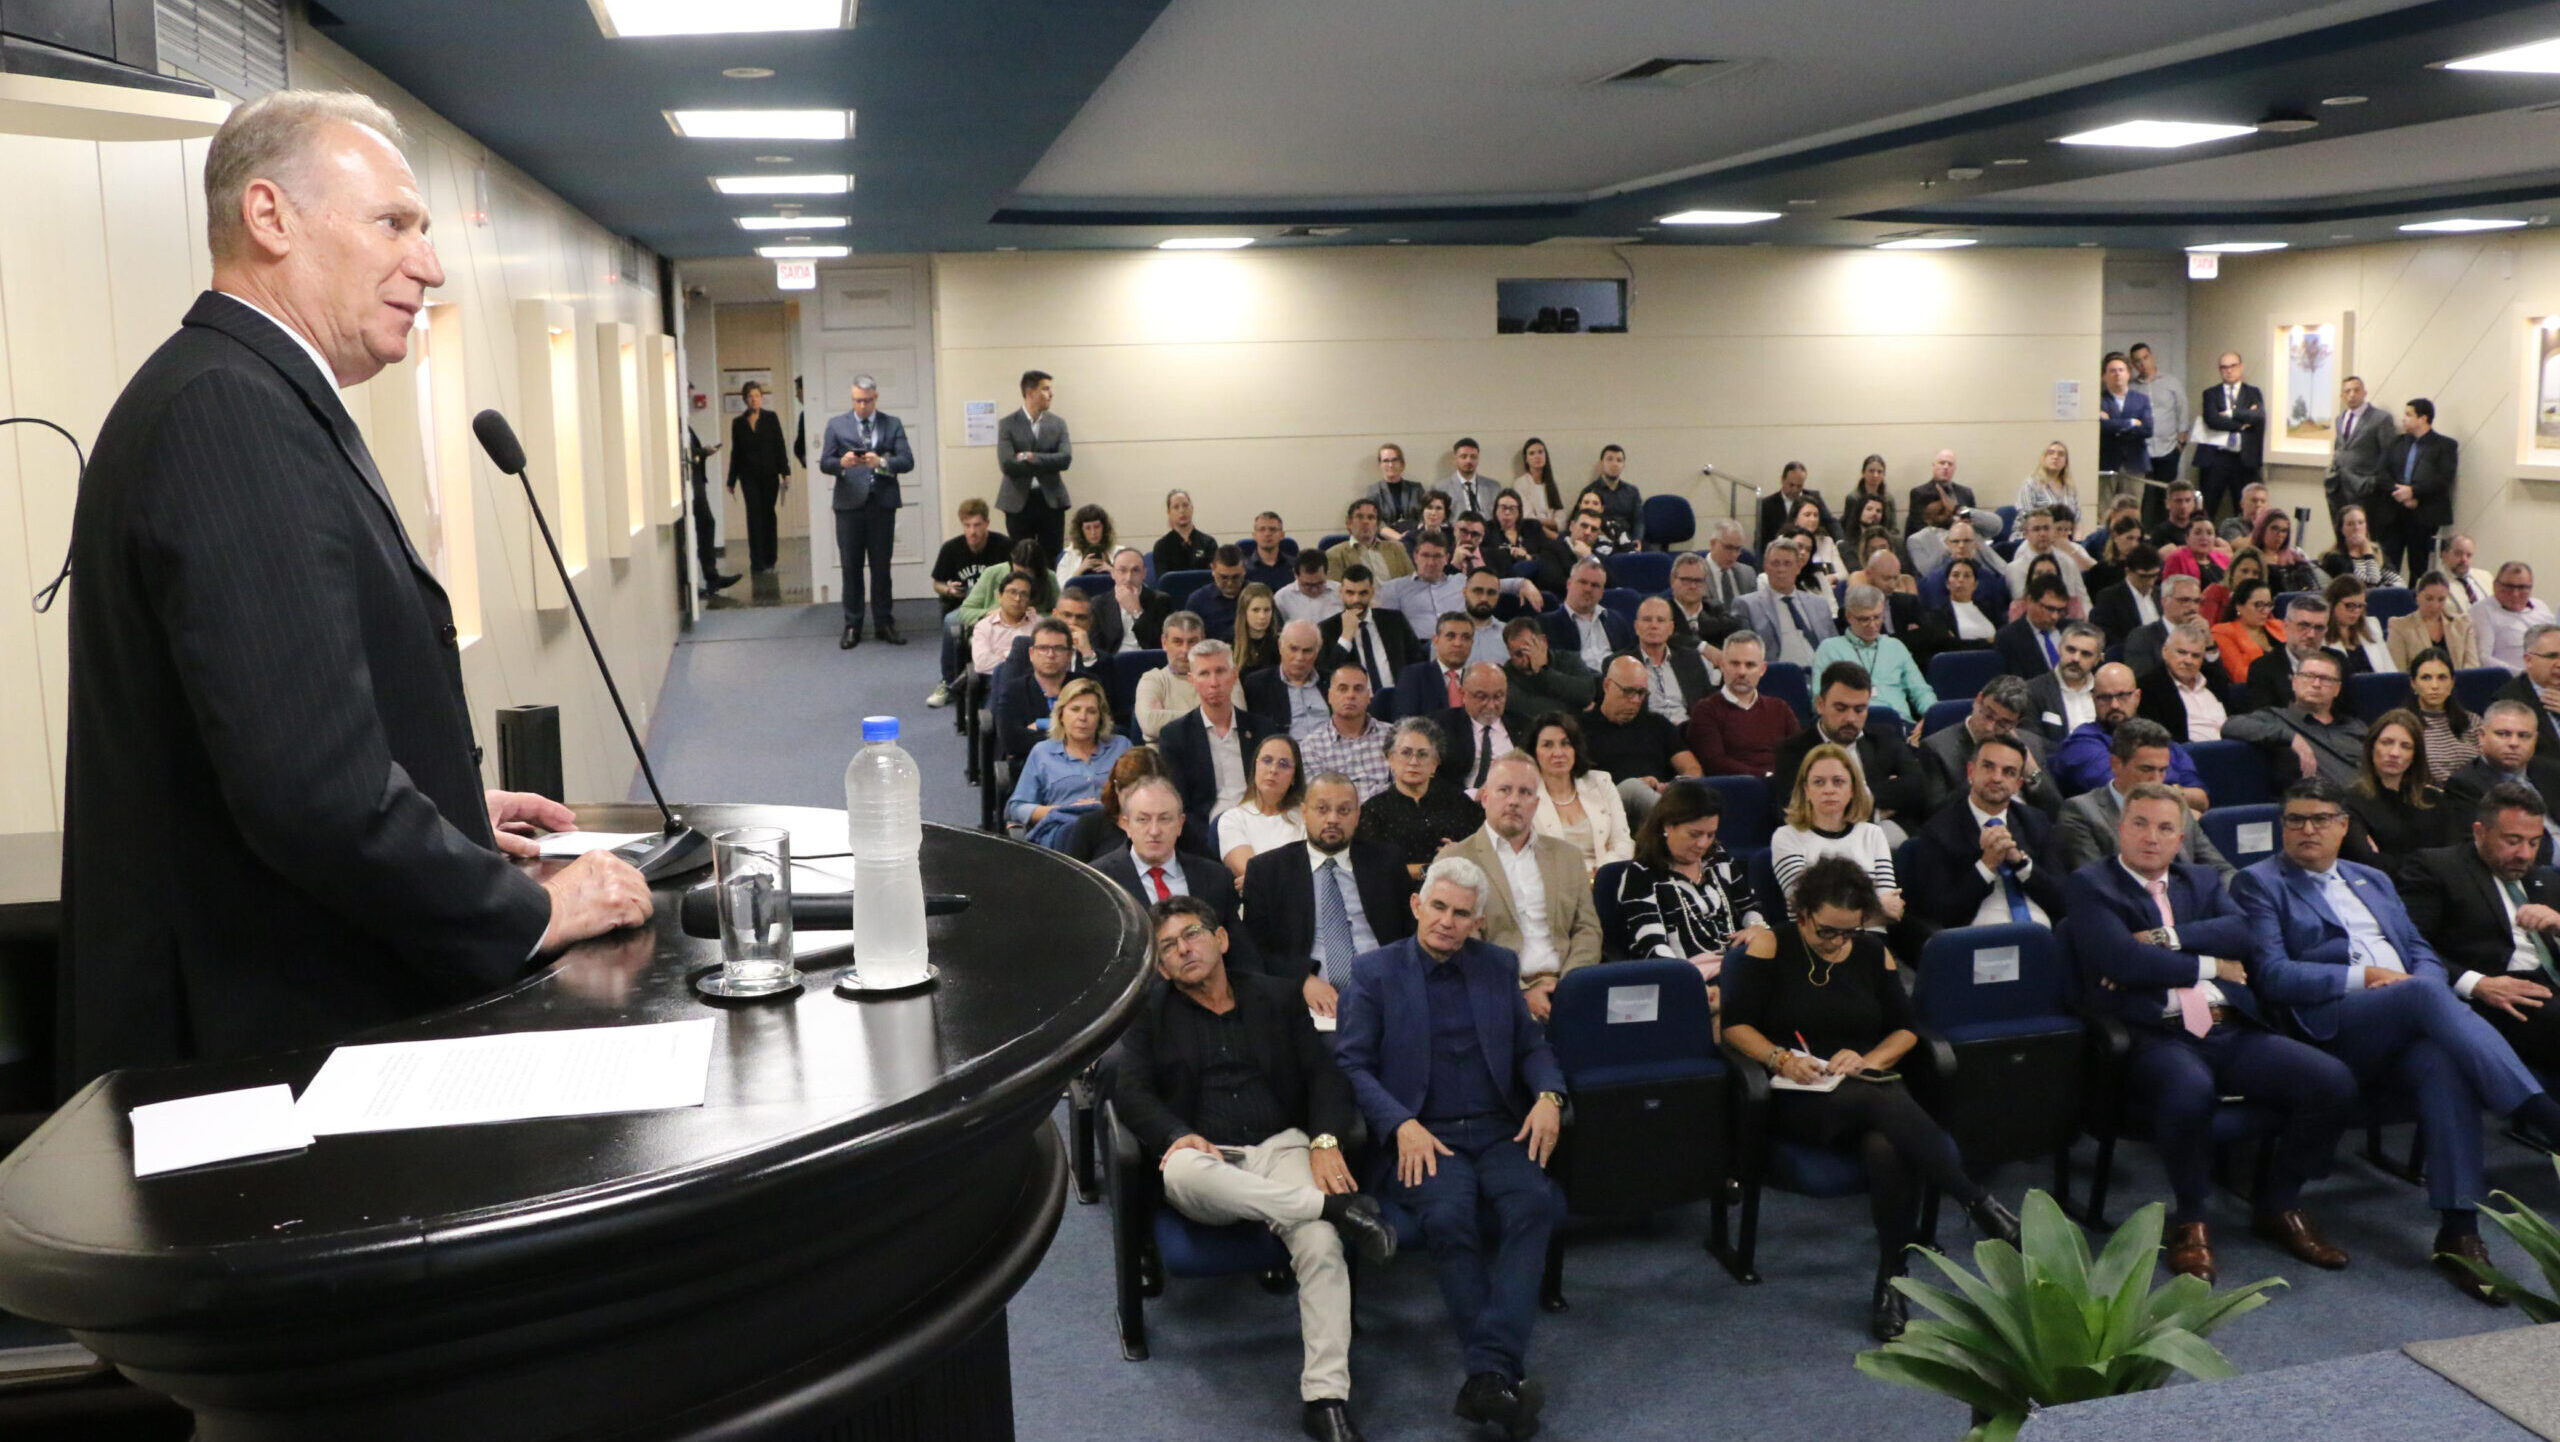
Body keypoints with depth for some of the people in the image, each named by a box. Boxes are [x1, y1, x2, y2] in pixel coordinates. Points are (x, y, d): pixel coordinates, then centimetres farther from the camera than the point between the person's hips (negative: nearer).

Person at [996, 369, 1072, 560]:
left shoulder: (1058, 423, 7)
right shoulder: (1007, 425, -1)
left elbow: (1066, 459, -6)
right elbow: (1007, 465, -13)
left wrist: (1030, 457, -14)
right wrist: (1046, 464, -10)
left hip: (1051, 501, 2)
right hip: (1019, 502, -2)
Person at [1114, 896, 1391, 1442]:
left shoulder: (1275, 999, 17)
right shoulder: (1150, 1011, 14)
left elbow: (1325, 1074, 11)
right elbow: (1129, 1090, 2)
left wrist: (1326, 1141, -9)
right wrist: (1177, 1134, -19)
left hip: (1280, 1146, 1)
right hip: (1203, 1152, -1)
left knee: (1321, 1243, -30)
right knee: (1182, 1172, -40)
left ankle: (1325, 1398, -24)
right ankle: (1333, 1204, -31)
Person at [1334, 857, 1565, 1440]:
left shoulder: (1498, 967, 17)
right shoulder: (1375, 972, 6)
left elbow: (1531, 1043, 19)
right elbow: (1351, 1063, -1)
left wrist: (1548, 1095, -3)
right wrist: (1402, 1124, -15)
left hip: (1499, 1131, 3)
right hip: (1424, 1137, -3)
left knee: (1533, 1200, -30)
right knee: (1449, 1214, -34)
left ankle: (1491, 1370, -34)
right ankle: (1503, 1374, -27)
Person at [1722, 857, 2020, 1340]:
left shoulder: (1873, 953, 13)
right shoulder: (1771, 947, 2)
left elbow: (1907, 1028, 15)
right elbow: (1735, 1024, -3)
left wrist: (1868, 1060, -5)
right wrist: (1780, 1058, -20)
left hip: (1871, 1085, 3)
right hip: (1801, 1098, -3)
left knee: (1885, 1146, -35)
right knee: (1883, 1104, -37)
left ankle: (1892, 1283, -25)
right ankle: (1980, 1204, -36)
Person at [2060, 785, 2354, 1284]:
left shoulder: (2201, 881, 24)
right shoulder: (2089, 884, 6)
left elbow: (2241, 933, 4)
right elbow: (2121, 957, -10)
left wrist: (2165, 939, -8)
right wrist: (2209, 966, 0)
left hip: (2231, 1031, 6)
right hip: (2157, 1036, -6)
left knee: (2334, 1082, -16)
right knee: (2191, 1091, -38)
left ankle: (2277, 1205, 8)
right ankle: (2189, 1221, -11)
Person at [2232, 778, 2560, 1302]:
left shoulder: (2374, 881, 30)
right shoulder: (2259, 883, 9)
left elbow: (2424, 955, 22)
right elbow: (2271, 975, -4)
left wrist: (2418, 985, -2)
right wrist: (2363, 977, -10)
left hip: (2409, 1027, 5)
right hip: (2330, 1030, -5)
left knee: (2443, 1062, -33)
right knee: (2426, 993, -35)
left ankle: (2458, 1230, -37)